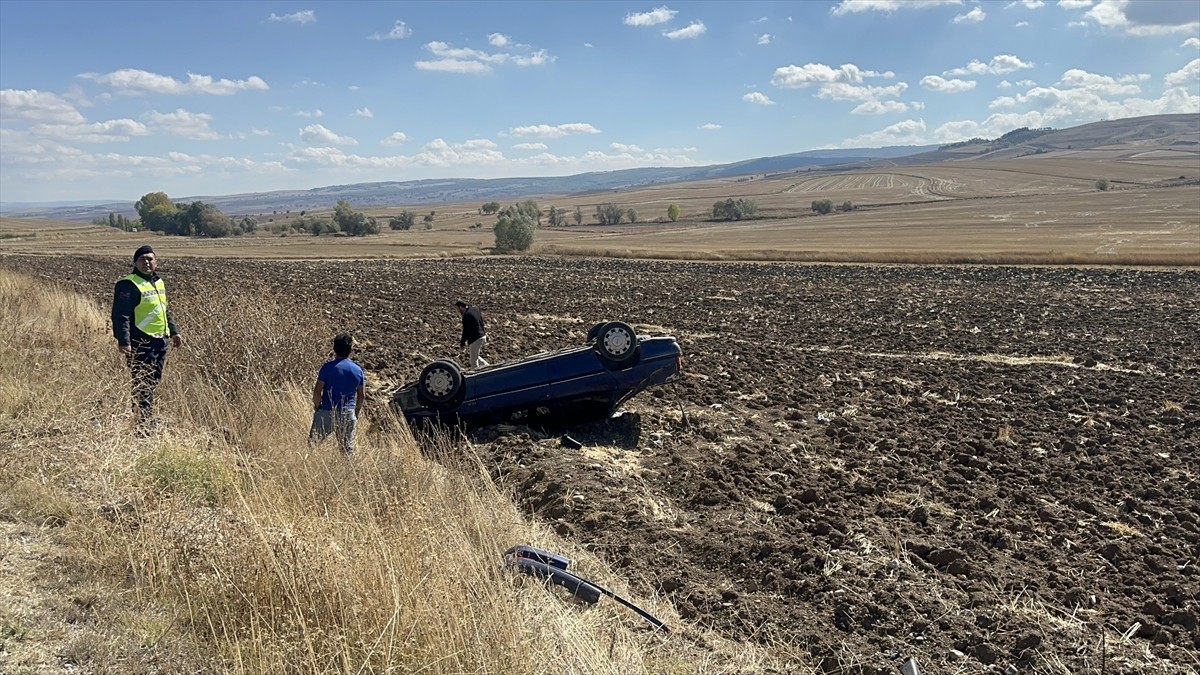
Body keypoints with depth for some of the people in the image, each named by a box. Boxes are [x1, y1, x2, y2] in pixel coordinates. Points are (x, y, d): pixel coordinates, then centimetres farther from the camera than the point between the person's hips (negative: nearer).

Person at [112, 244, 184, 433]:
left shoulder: (159, 283, 16)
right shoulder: (128, 285, -10)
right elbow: (121, 316, -16)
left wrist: (174, 332, 25)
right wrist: (123, 341, -23)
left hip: (161, 342, 8)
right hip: (140, 344, -8)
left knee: (153, 383, 13)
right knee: (142, 386, -6)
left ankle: (148, 421, 22)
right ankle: (143, 425, -3)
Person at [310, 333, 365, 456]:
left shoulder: (328, 367, -7)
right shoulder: (358, 370, 4)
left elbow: (317, 392, -9)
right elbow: (362, 396, 8)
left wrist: (317, 408, 7)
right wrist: (356, 413, 20)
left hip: (327, 412, -3)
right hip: (348, 414, 3)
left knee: (312, 443, 7)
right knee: (348, 448, 10)